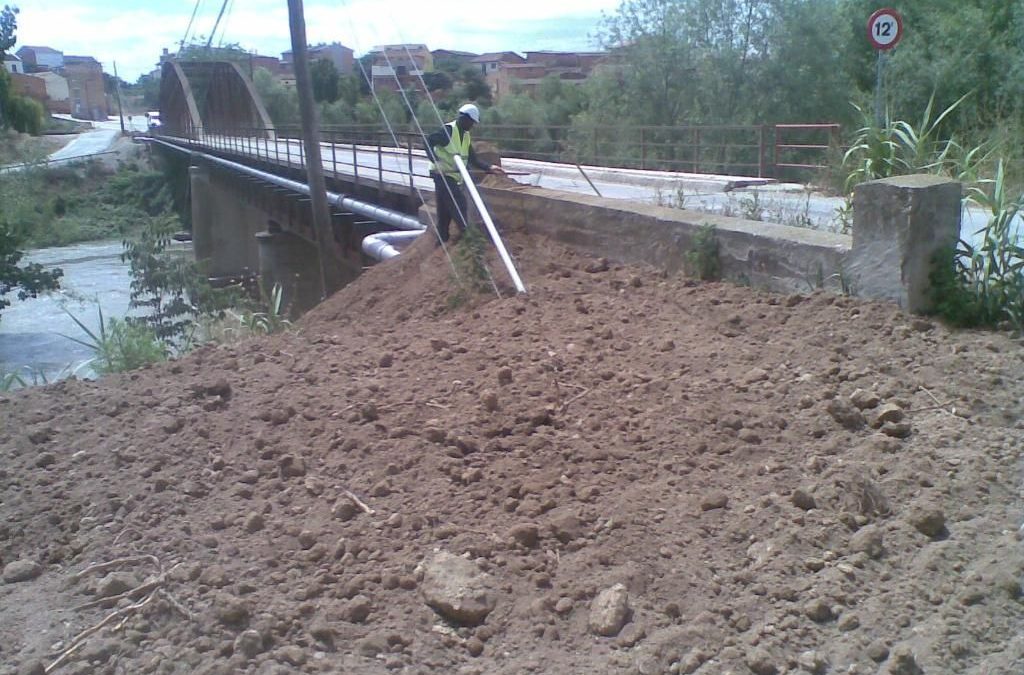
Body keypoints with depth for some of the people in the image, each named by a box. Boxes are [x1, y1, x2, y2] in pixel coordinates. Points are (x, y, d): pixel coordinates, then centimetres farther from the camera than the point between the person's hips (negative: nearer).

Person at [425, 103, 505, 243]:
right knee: (460, 202, -15)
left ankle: (443, 242, 17)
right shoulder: (448, 130, -14)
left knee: (446, 213, 11)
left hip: (454, 177, 9)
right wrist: (436, 161, -33)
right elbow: (429, 141, -24)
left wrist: (489, 168, 4)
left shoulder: (466, 136, 14)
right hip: (443, 175, -9)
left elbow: (473, 159, 14)